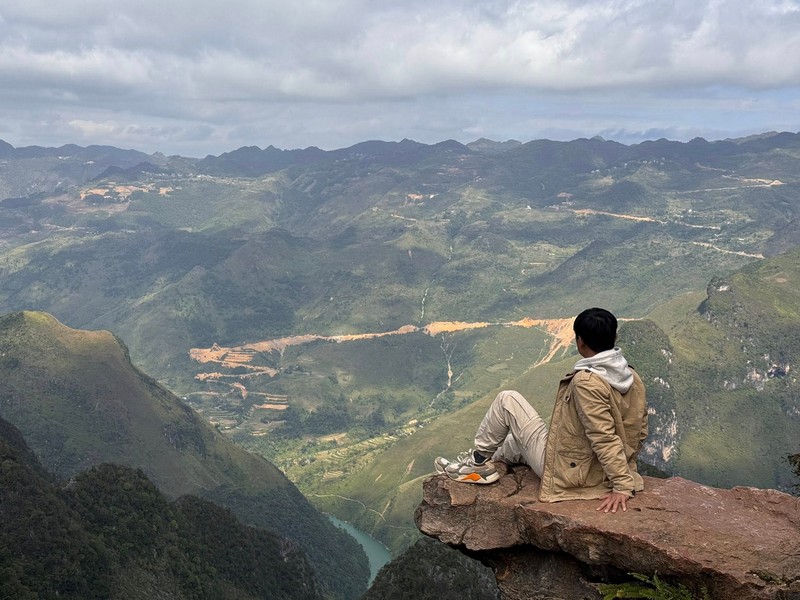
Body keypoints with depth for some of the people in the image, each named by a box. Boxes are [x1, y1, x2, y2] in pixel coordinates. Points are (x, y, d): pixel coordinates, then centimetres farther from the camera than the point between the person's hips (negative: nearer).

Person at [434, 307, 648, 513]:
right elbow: (640, 433, 6)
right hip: (599, 475, 8)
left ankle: (479, 462, 15)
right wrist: (624, 473, 18)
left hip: (569, 473, -8)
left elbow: (604, 439, -29)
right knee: (514, 440, 30)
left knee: (507, 400, 1)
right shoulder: (632, 378, -1)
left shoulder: (587, 381, -26)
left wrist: (623, 486, -24)